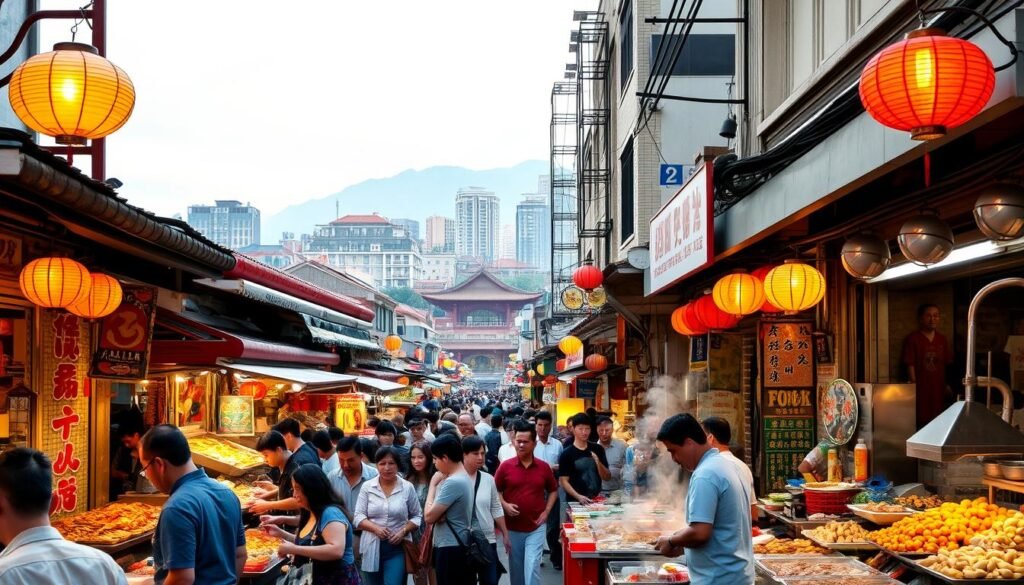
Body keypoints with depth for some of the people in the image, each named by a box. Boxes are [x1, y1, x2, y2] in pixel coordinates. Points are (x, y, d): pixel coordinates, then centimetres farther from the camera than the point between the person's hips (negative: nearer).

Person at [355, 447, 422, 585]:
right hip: (372, 548, 2)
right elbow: (358, 517, 0)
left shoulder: (407, 487, 1)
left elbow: (417, 516, 6)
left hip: (397, 548, -2)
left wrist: (403, 531, -11)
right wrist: (376, 528, -17)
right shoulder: (367, 487, 2)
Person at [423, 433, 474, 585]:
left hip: (450, 549, -10)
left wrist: (433, 485, -8)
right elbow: (438, 511, 12)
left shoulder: (452, 482, -21)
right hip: (458, 547, 10)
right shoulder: (464, 477, 12)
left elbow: (429, 516, -18)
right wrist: (440, 514, -12)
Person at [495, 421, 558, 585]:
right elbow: (495, 491, 6)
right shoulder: (505, 466, -4)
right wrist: (505, 505, -12)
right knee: (516, 569, 13)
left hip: (536, 527, -1)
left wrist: (546, 511, 2)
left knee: (532, 567, -9)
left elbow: (553, 490, 15)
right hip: (512, 527, 1)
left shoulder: (544, 467, 0)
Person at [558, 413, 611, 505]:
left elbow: (607, 478, 5)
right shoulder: (566, 454, -4)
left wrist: (598, 462, -12)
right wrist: (578, 497, -21)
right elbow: (564, 481, -7)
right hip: (576, 502, -3)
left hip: (597, 500, 3)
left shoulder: (597, 449, 6)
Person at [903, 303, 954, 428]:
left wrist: (947, 385, 11)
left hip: (938, 389, 5)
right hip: (921, 390, -5)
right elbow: (910, 365, -7)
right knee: (921, 421, -6)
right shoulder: (912, 339, -4)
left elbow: (947, 364, 15)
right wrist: (914, 385, -12)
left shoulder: (942, 340, 11)